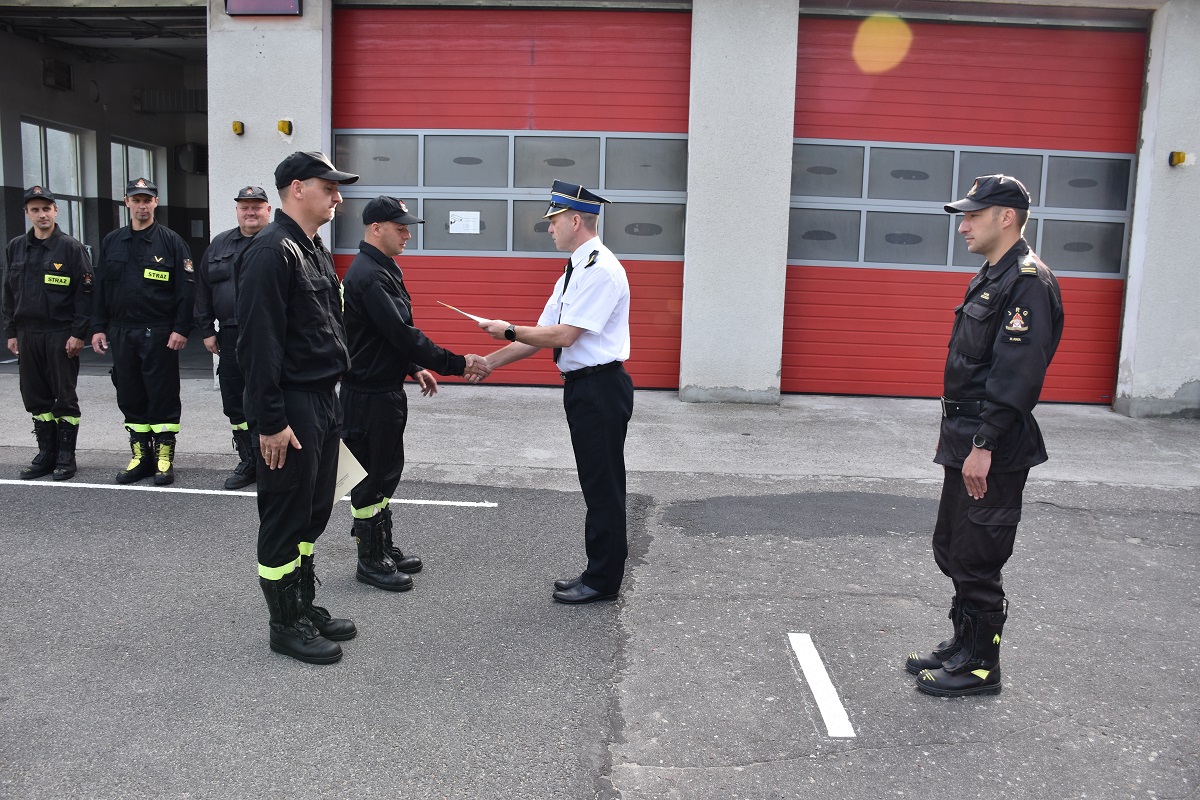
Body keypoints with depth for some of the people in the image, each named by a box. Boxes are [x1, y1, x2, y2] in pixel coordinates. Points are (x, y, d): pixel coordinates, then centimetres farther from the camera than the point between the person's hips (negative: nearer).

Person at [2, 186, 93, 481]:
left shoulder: (71, 247, -4)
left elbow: (85, 293, -7)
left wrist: (78, 333, -13)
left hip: (61, 335, -5)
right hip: (27, 335, 5)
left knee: (65, 398, 1)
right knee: (35, 397, 9)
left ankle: (65, 457, 9)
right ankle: (46, 454, 19)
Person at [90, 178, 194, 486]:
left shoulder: (171, 241, -1)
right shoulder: (111, 242, 12)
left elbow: (186, 289, -5)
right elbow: (101, 287, 14)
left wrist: (181, 329, -12)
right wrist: (98, 327, 7)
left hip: (159, 333, -4)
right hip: (121, 332, 5)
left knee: (163, 395, 0)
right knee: (129, 396, 9)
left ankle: (164, 457, 8)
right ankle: (140, 455, 19)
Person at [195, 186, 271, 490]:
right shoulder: (219, 245, 15)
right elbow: (204, 290, 17)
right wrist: (207, 330, 12)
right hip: (231, 339, 6)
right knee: (234, 404, 11)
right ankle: (248, 462, 24)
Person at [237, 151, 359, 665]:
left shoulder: (314, 250, 15)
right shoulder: (272, 252, -16)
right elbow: (258, 343, -21)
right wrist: (270, 422, -22)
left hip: (322, 401, 10)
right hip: (291, 409, -10)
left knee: (312, 513, 17)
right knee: (285, 519, 2)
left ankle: (306, 608, 31)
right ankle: (286, 626, 15)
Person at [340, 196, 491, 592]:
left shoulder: (380, 269, 13)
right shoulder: (369, 275, -21)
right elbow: (402, 333, -25)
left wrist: (414, 367, 14)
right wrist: (458, 364, -22)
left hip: (384, 389, 10)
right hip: (369, 395, -10)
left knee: (386, 471, 17)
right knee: (372, 476, 1)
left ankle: (384, 549, 29)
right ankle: (370, 561, 13)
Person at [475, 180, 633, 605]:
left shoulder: (601, 270, -16)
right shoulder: (573, 271, 15)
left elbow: (563, 335, -21)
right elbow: (541, 335, 16)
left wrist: (508, 330, -10)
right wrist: (490, 362, 13)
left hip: (600, 387, -10)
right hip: (582, 387, 10)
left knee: (604, 486, 1)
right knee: (596, 485, 16)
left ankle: (603, 581, 12)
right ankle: (599, 571, 28)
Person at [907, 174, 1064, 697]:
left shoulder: (1028, 282, -16)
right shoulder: (991, 277, 16)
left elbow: (1017, 374, -23)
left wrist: (984, 445, -25)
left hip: (994, 450, -10)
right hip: (967, 441, 10)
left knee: (976, 559, 0)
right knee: (951, 549, 18)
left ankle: (980, 667, 14)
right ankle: (963, 645, 32)